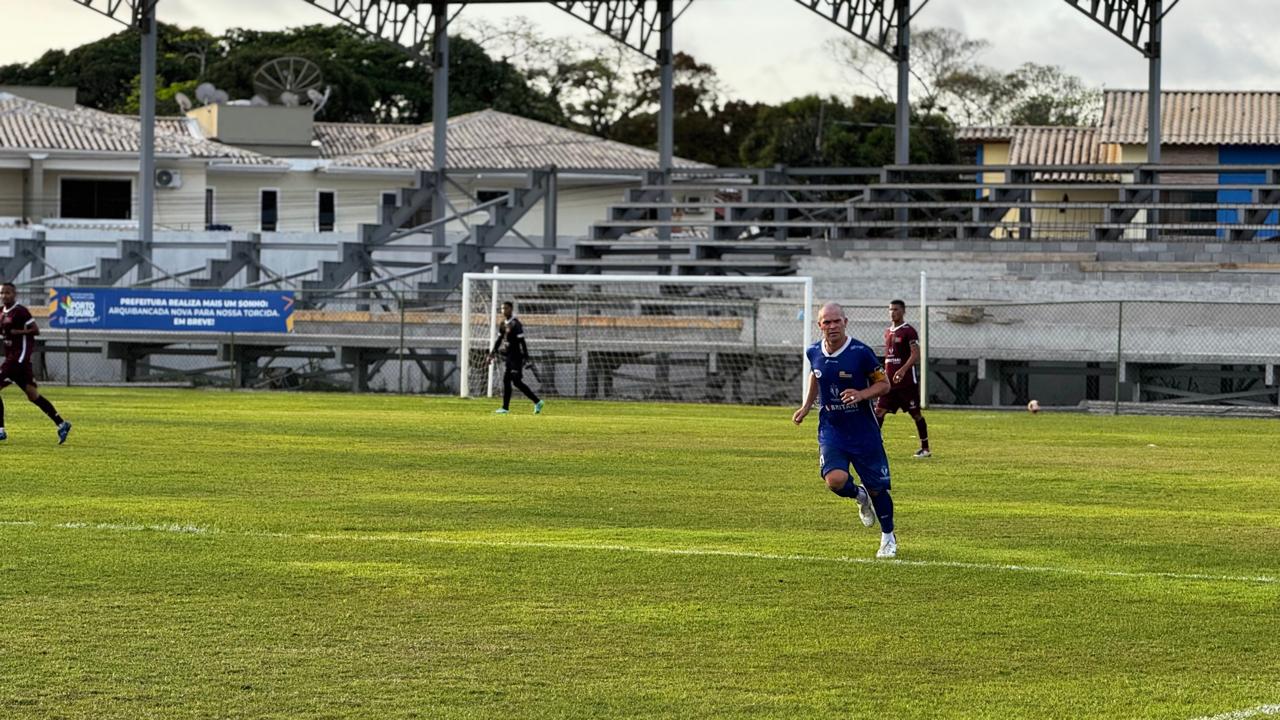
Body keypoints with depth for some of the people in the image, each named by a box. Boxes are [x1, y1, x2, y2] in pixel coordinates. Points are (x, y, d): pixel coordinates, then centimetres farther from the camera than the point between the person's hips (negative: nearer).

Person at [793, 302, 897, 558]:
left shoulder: (860, 352, -14)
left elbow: (883, 384, -6)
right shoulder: (814, 352, -1)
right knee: (835, 480, -21)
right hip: (831, 429, 2)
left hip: (863, 430, -2)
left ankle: (888, 538, 27)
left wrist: (861, 395, -23)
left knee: (876, 487, 4)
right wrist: (806, 406, 13)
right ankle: (859, 496, 16)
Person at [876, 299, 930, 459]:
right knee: (879, 410, -3)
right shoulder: (888, 332, 14)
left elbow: (916, 354, -18)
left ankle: (925, 448, 12)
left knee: (915, 413, 2)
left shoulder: (908, 331, -9)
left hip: (907, 381, -7)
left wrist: (903, 370, -30)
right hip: (890, 380, 7)